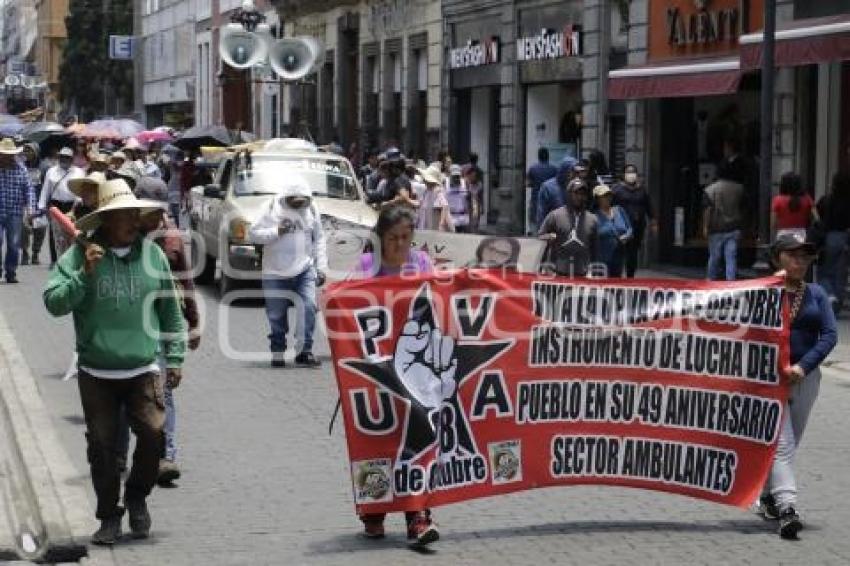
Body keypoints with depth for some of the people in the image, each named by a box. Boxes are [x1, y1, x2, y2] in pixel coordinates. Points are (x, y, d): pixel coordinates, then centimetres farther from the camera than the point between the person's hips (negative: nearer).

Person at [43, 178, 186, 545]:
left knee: (153, 433, -13)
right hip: (96, 374, -1)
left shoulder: (153, 254, 3)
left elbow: (171, 311, 11)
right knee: (102, 446, 4)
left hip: (144, 370, 1)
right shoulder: (79, 256, -4)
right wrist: (85, 274, -22)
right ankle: (109, 517, 19)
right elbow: (54, 304, -11)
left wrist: (174, 358, 9)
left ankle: (137, 497, 13)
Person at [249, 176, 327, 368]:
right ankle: (277, 352, 20)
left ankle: (304, 351, -9)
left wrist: (321, 267, 5)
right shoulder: (274, 211, -4)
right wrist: (277, 231, -19)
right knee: (277, 316, 4)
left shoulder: (311, 211, 6)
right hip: (276, 273, -2)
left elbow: (319, 240, 11)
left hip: (305, 270, 2)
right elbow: (254, 234, -5)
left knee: (309, 307, -14)